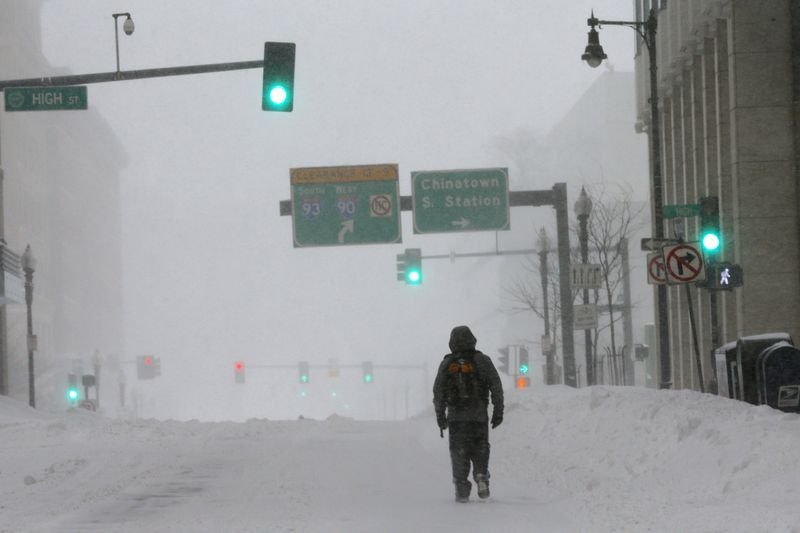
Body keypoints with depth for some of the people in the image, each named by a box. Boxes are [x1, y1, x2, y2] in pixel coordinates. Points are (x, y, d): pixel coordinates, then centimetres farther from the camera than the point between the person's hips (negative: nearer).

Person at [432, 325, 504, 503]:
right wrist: (498, 411, 4)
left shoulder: (447, 364, 2)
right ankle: (481, 475, -8)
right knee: (480, 450, 15)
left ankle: (462, 489, -1)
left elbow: (438, 392, 4)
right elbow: (496, 387, -3)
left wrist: (440, 416, 13)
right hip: (479, 415, 0)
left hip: (455, 416, 0)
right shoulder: (482, 361, -1)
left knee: (459, 453, 5)